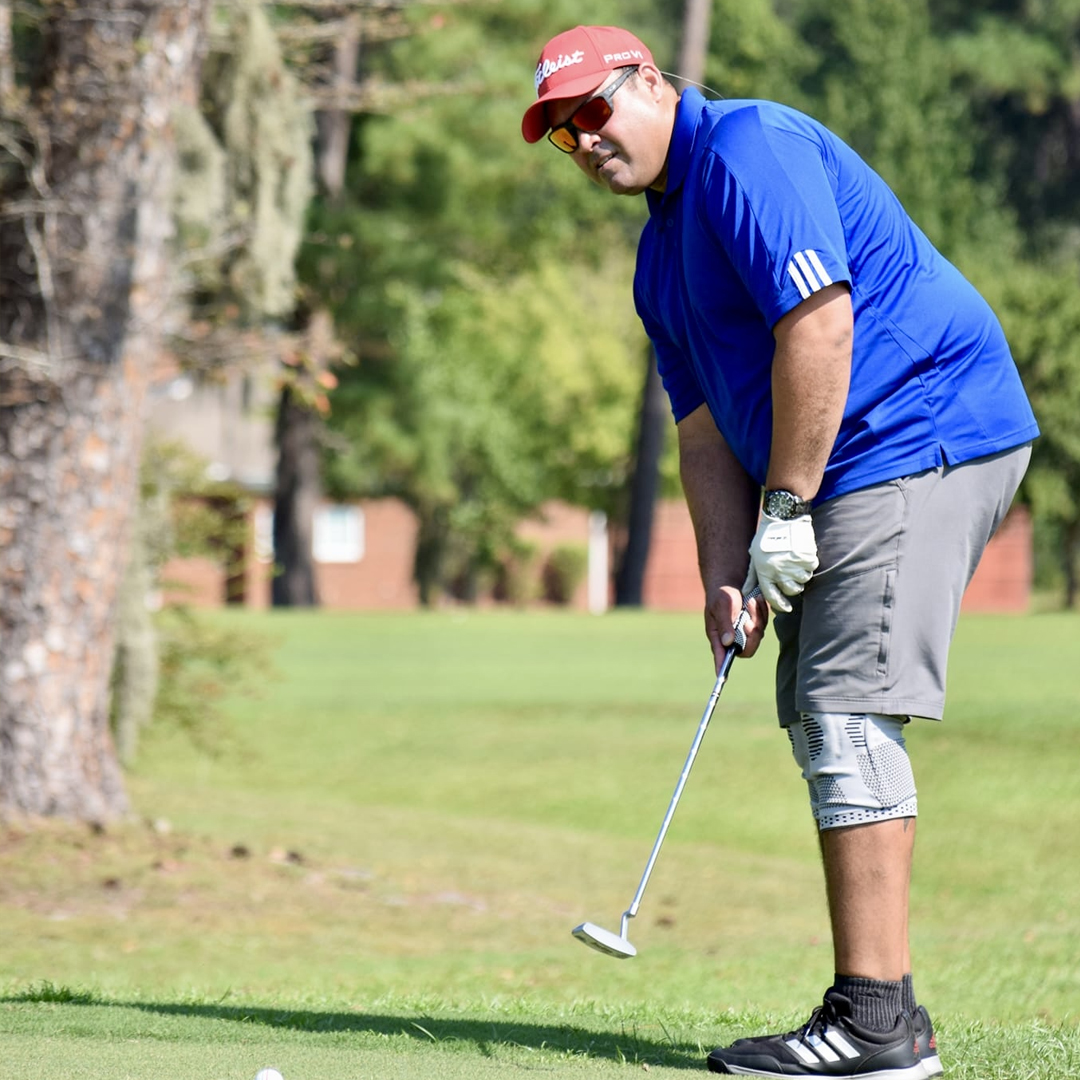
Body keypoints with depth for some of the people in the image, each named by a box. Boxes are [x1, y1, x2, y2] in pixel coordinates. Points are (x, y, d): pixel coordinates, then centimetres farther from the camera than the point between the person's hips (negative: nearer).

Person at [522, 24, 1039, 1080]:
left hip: (919, 435, -11)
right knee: (817, 719, 10)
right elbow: (705, 426, 17)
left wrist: (787, 509, -18)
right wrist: (726, 574, 3)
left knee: (847, 714, -15)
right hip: (848, 475, 11)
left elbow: (820, 328, -21)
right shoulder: (660, 255, 19)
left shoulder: (748, 151, -12)